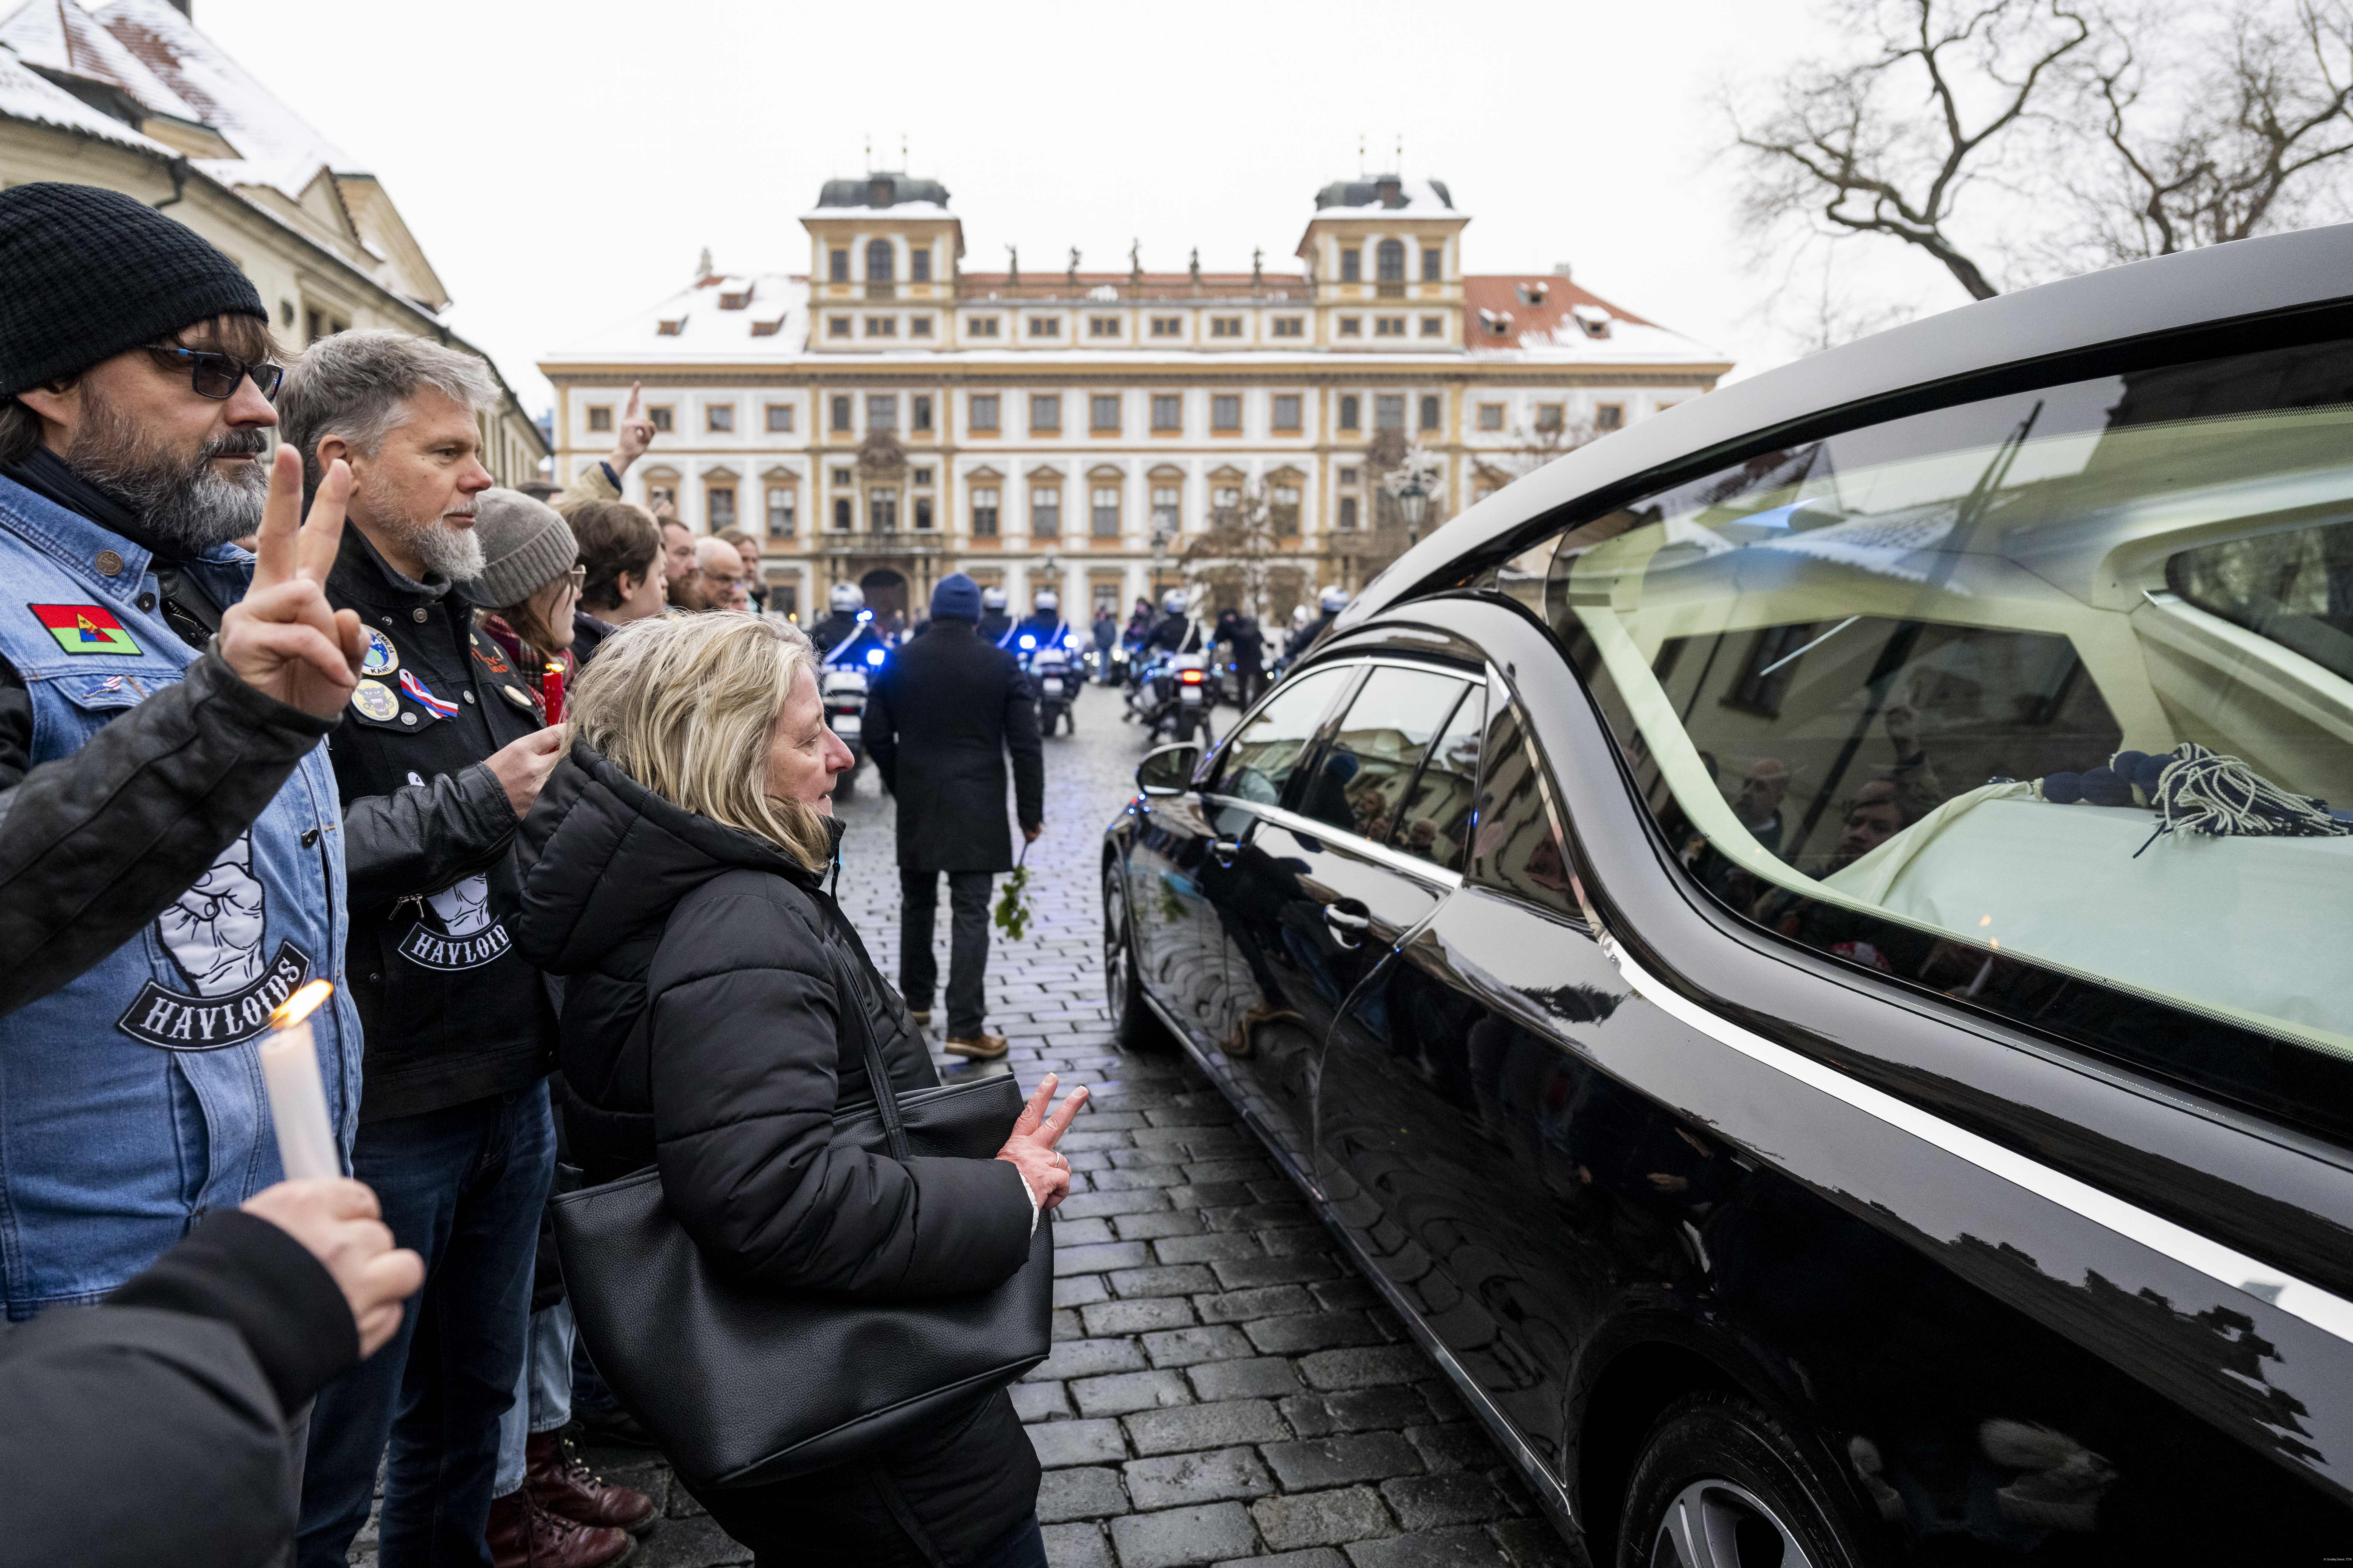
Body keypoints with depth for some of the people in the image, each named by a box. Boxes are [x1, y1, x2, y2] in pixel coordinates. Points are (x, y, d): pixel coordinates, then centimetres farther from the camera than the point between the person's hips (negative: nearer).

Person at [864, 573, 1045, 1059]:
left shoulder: (899, 662, 1)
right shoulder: (1002, 665, -4)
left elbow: (876, 735, 3)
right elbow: (1026, 745, -6)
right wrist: (1030, 813, 0)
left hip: (916, 805, 3)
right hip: (977, 809, -2)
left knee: (917, 903, 19)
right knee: (970, 914, -3)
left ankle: (916, 998, 33)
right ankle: (965, 1027, -7)